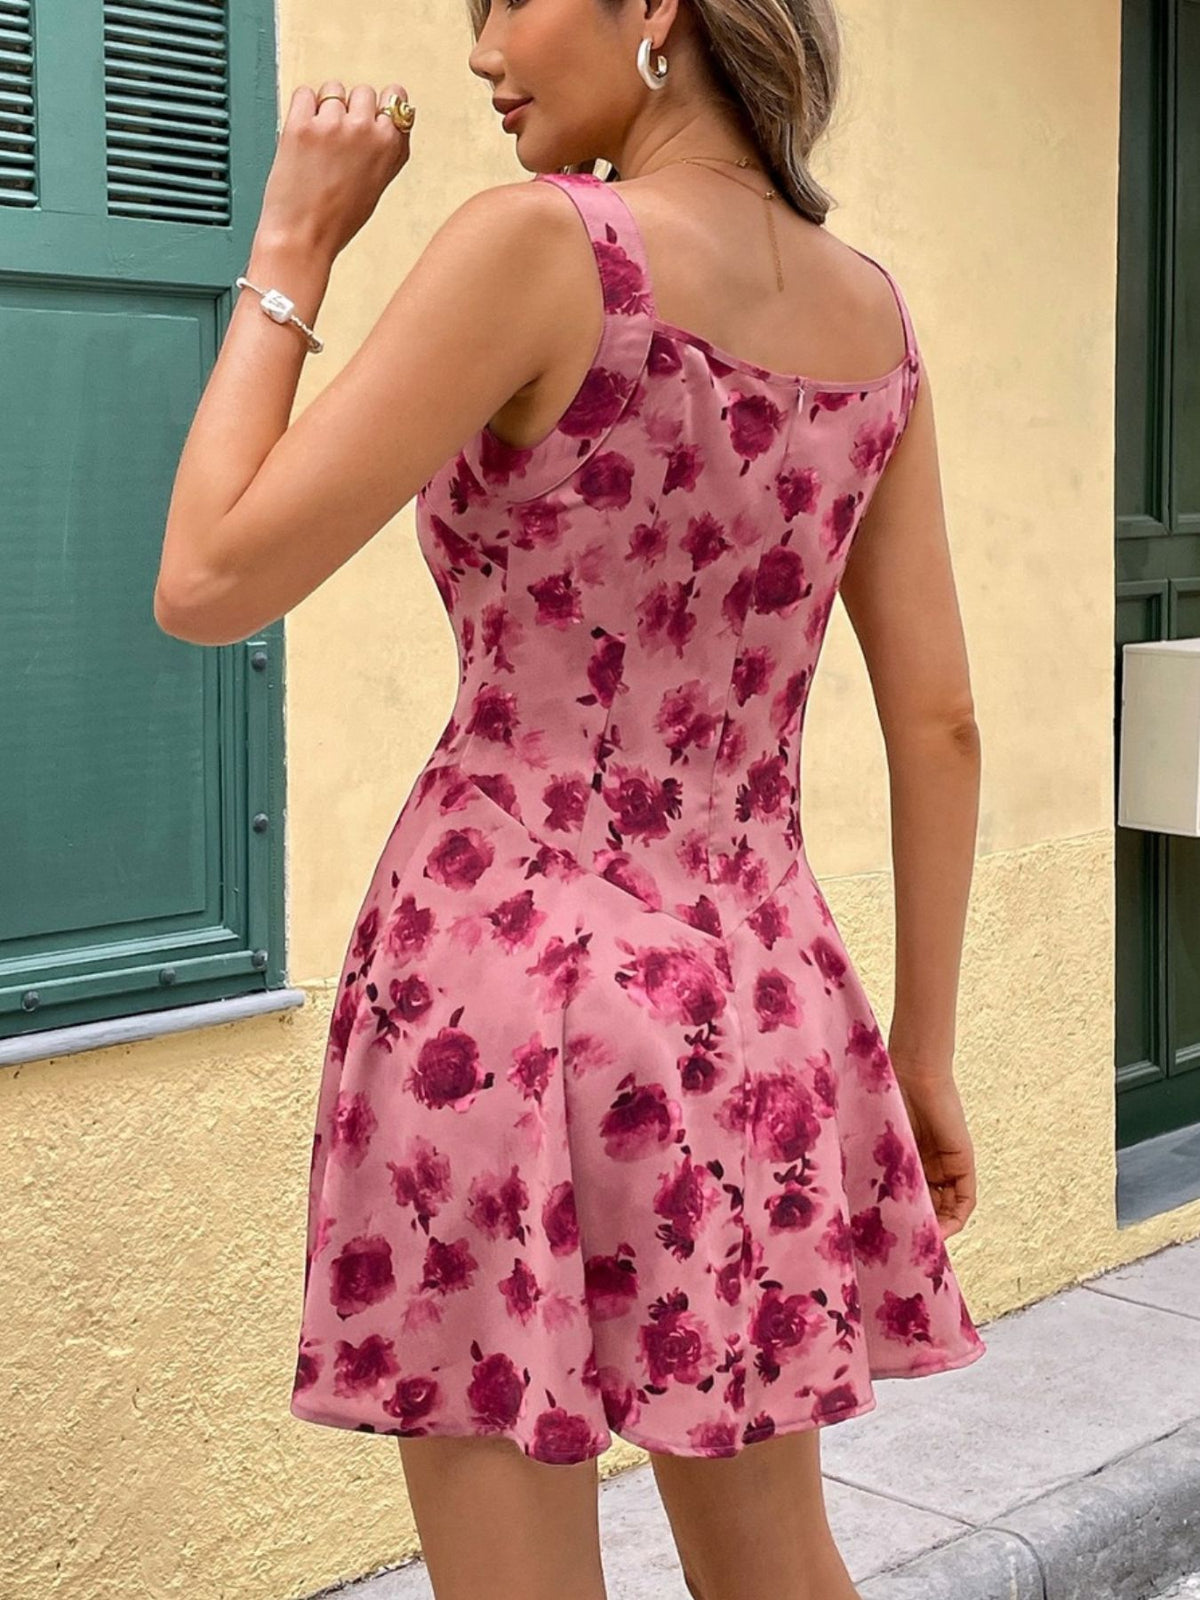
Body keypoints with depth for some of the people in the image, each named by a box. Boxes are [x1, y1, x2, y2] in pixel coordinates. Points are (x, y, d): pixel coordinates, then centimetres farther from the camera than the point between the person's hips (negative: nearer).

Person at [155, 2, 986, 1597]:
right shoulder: (873, 311, 6)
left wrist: (291, 245, -3)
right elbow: (940, 724, 7)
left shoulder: (540, 244, -14)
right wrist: (925, 1050, 15)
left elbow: (207, 588, -13)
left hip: (511, 962, -6)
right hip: (755, 996, 7)